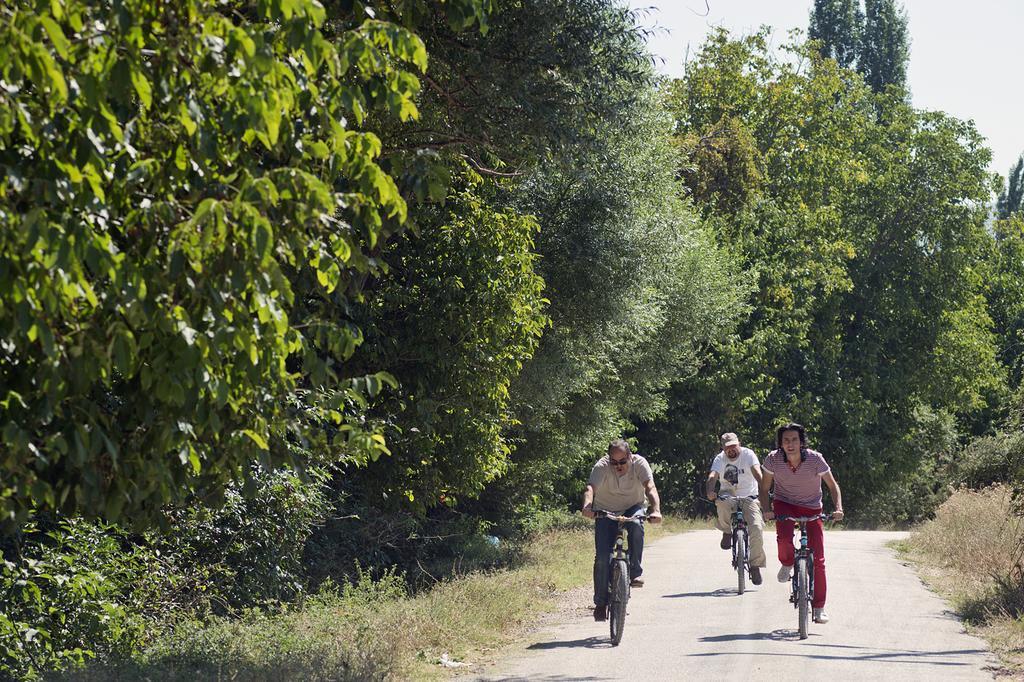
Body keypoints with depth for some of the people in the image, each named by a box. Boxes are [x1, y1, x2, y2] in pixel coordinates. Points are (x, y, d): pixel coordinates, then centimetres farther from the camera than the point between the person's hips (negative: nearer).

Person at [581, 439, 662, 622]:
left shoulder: (639, 464, -21)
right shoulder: (602, 467, -23)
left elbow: (650, 488, -34)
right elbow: (591, 488, -38)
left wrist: (656, 510, -53)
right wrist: (587, 506, -60)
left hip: (633, 507, 0)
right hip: (606, 512, 0)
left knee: (636, 527, -35)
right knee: (602, 557, -13)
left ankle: (635, 572, -20)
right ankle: (601, 602, 1)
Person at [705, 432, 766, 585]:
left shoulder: (748, 454, -7)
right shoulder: (720, 459, -2)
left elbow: (757, 472, -24)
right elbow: (713, 476, -19)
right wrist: (710, 492, -40)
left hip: (748, 498, -1)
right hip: (728, 496, 1)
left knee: (757, 528, -22)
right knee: (722, 502, -36)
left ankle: (755, 565, -5)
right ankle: (727, 532, -9)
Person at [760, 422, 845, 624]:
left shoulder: (815, 459, -21)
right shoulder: (773, 460, -18)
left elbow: (833, 486, -10)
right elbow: (764, 488, -4)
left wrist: (838, 509, -24)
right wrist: (767, 510, -19)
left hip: (811, 509, 0)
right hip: (784, 505, 0)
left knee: (818, 559, -8)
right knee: (784, 538, -31)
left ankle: (818, 607, 5)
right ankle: (787, 564, 5)